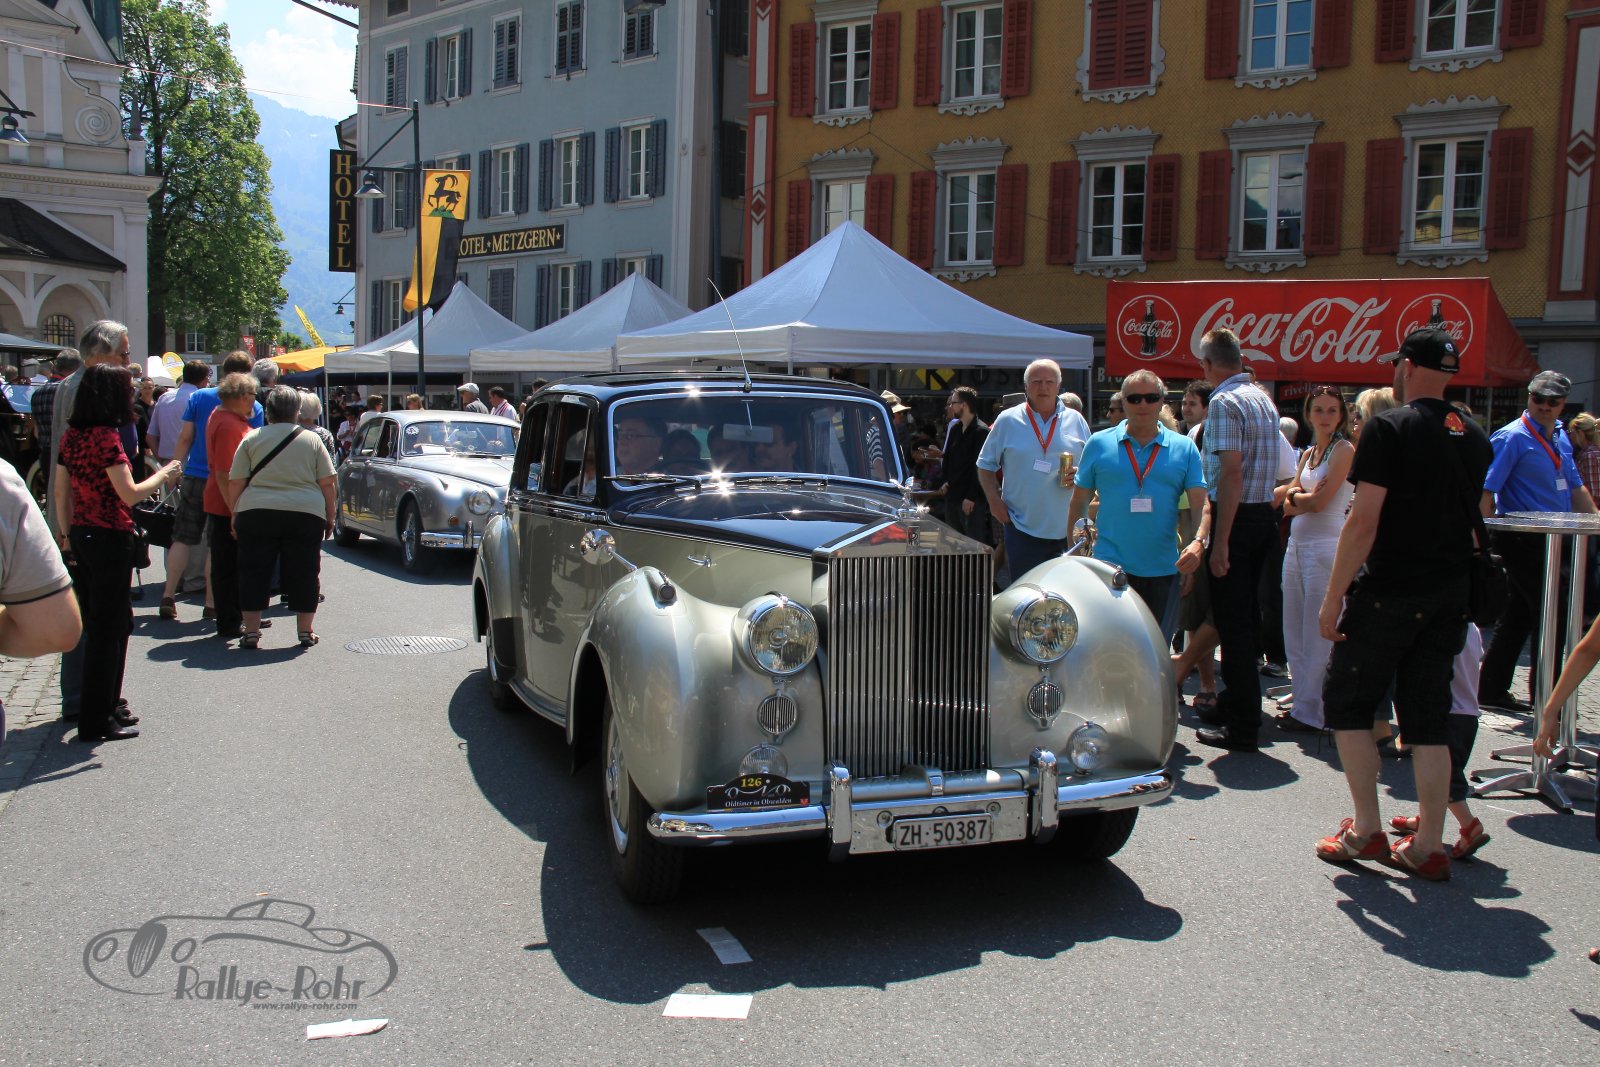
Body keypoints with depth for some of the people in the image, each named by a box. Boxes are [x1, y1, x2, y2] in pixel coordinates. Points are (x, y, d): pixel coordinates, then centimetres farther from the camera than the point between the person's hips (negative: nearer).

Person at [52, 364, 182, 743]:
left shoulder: (72, 435, 8)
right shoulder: (106, 436, -17)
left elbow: (60, 489, 13)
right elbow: (129, 494, -20)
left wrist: (66, 531, 19)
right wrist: (162, 476, -4)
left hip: (81, 536, 9)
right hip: (109, 538, -9)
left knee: (105, 623, 19)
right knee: (107, 628, 0)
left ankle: (108, 706, 29)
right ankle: (96, 721, 6)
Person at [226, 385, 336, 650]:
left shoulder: (251, 440, 5)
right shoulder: (312, 440, 6)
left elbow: (235, 482, 2)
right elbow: (327, 483, 4)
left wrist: (234, 515, 12)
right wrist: (329, 517, 12)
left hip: (256, 514, 0)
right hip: (306, 516, 0)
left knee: (255, 572, 7)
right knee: (304, 572, 8)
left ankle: (251, 631, 9)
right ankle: (305, 630, 11)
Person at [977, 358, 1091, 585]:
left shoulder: (1076, 421, 9)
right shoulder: (1007, 420, 4)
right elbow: (986, 465, 8)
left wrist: (1080, 474, -8)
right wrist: (994, 500, -5)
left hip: (1067, 529, 2)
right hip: (1022, 528, -1)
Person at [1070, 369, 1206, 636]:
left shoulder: (1184, 448, 7)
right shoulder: (1099, 444, 4)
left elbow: (1200, 504, 0)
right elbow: (1079, 502, 8)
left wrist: (1198, 542, -18)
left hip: (1163, 570, 2)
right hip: (1110, 567, -2)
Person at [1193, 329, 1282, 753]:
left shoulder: (1224, 403, -14)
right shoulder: (1263, 398, 14)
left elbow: (1231, 472, -21)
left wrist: (1220, 542, -22)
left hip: (1236, 516, -9)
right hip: (1265, 513, 9)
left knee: (1232, 622, -4)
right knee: (1245, 617, 17)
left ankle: (1242, 727, 1)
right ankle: (1233, 705, 28)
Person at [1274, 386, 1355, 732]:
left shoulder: (1344, 450, -6)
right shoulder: (1308, 453, 17)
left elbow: (1320, 501, -14)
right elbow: (1288, 504, 8)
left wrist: (1296, 497, 4)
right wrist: (1303, 499, -11)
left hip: (1326, 545, -8)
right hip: (1297, 544, 8)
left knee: (1317, 633, -4)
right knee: (1293, 631, 10)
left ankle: (1310, 712, 1)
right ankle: (1302, 701, 18)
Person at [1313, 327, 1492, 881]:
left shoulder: (1388, 428, -11)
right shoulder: (1476, 438, 10)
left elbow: (1364, 521, -16)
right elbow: (1478, 524, 17)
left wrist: (1333, 596, -13)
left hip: (1387, 592, -6)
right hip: (1448, 597, 6)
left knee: (1347, 702, 8)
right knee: (1429, 717, 9)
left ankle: (1367, 829, 8)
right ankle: (1429, 846, 11)